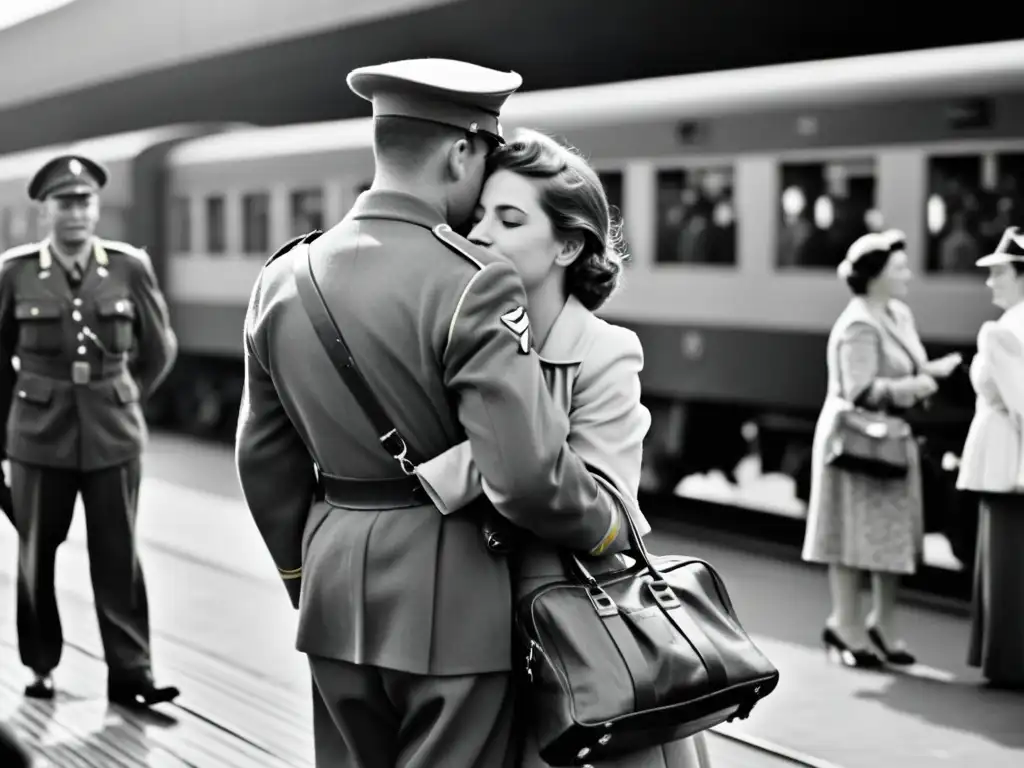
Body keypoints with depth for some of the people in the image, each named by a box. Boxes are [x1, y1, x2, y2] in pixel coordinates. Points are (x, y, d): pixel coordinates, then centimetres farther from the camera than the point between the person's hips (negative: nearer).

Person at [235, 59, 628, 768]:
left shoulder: (283, 278, 3)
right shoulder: (472, 284, -17)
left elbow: (264, 457, 11)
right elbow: (528, 472, -24)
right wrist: (609, 530, -5)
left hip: (335, 595, 6)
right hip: (452, 602, -6)